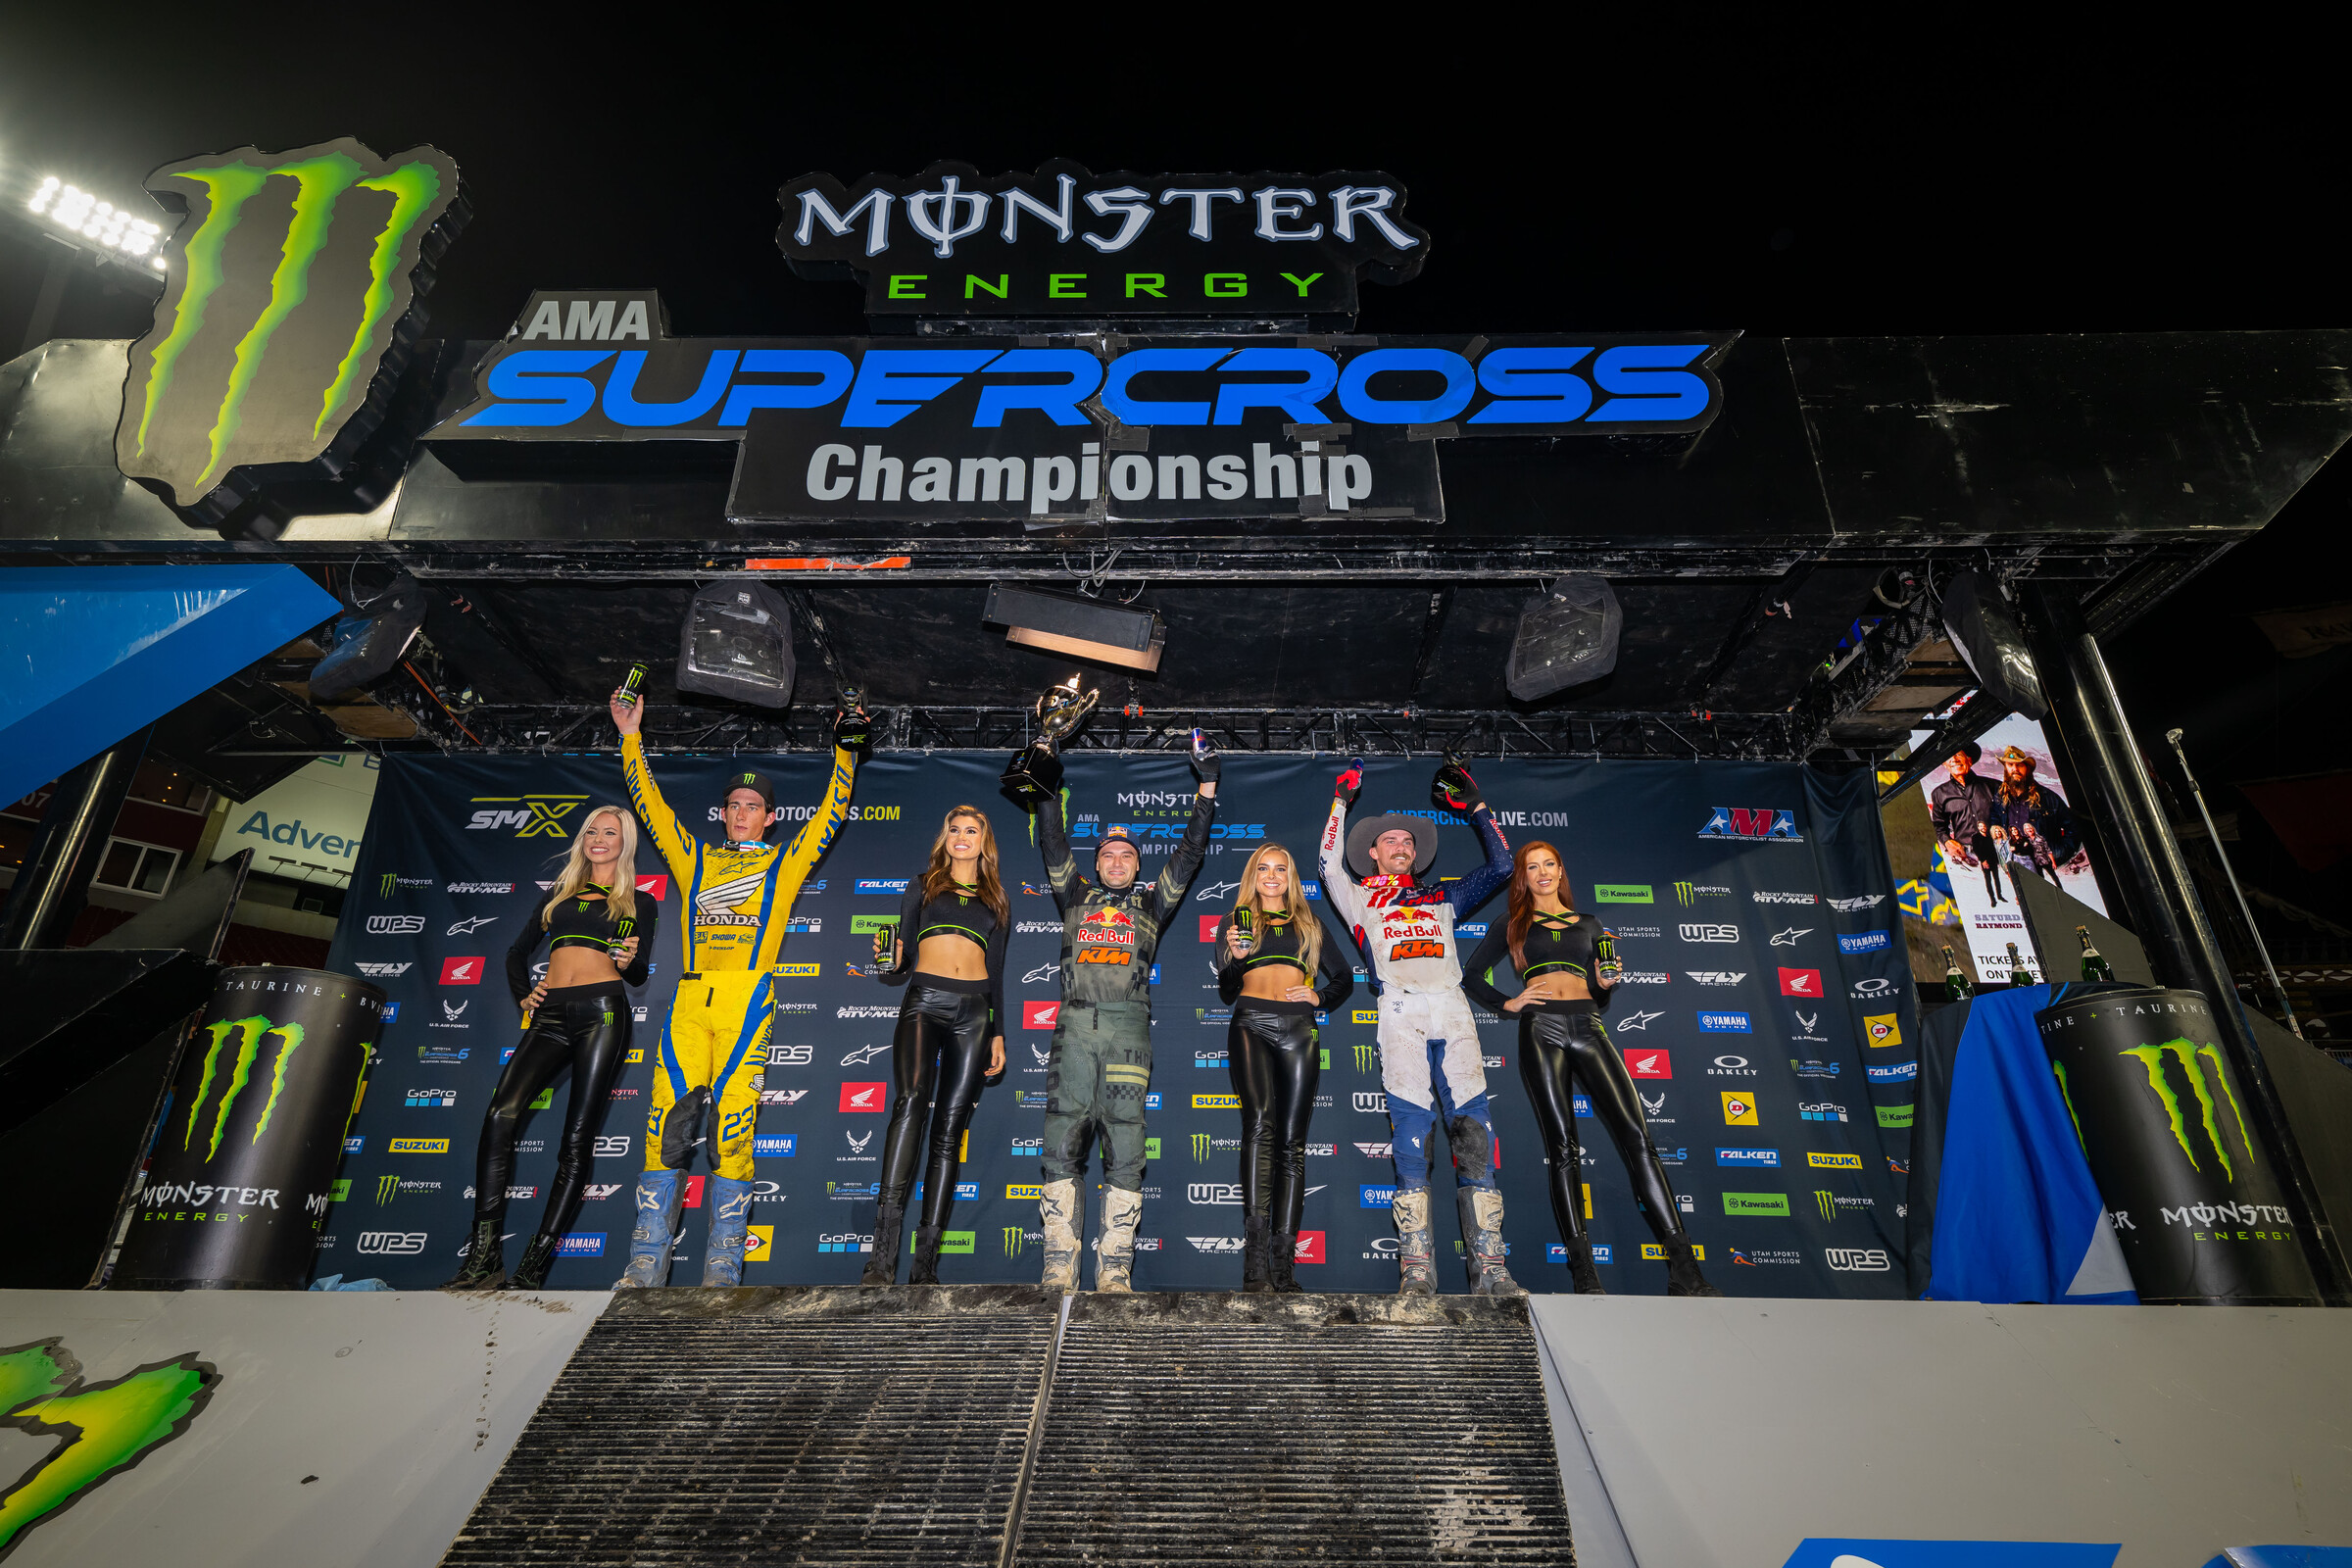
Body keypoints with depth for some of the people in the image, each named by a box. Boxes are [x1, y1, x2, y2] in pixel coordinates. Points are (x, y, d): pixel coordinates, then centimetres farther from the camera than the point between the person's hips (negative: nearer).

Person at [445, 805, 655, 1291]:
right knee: (500, 1114, -19)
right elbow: (517, 951, 30)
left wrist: (629, 961, -12)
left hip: (601, 1011, -3)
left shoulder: (639, 904, 14)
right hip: (550, 1015, 3)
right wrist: (522, 996, 14)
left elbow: (639, 976, 10)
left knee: (577, 1138, -9)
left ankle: (532, 1270, -6)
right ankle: (484, 1260, -16)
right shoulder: (560, 895, 24)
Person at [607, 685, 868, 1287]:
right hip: (689, 999, 3)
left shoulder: (784, 861, 17)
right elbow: (651, 806, 26)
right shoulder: (696, 858, 24)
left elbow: (832, 811, 12)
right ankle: (647, 1260, 5)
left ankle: (723, 1261, 1)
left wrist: (846, 746, 8)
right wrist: (631, 739, 26)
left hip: (747, 1000, -3)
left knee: (732, 1127, -7)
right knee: (666, 1122, -3)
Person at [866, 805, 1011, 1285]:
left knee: (950, 1131, -3)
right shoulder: (922, 886, 18)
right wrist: (890, 963, -10)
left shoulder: (996, 902, 21)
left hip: (974, 1011, 2)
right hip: (924, 1001, -2)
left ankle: (926, 1265, 0)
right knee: (911, 1100, -27)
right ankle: (883, 1256, -31)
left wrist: (999, 1033, 12)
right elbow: (904, 960, 13)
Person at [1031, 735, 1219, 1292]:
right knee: (1061, 1143, -4)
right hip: (1074, 1025, 1)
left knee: (1125, 1146, -5)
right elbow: (1053, 845, 16)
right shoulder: (1076, 896, 21)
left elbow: (1188, 853, 17)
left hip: (1128, 1027, -1)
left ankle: (1114, 1269, 0)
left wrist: (1207, 787, 14)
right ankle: (1059, 1266, 1)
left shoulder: (1150, 902, 20)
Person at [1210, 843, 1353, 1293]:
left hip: (1299, 1031, 2)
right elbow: (1226, 992, 11)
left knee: (1292, 1140, -2)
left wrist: (1320, 997, 6)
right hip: (1251, 1024, -2)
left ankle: (1283, 1260, 2)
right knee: (1260, 1120, -24)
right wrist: (1233, 957, -9)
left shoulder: (1309, 925, 22)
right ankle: (1255, 1252, -27)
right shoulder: (1235, 921, 18)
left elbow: (1344, 977, 25)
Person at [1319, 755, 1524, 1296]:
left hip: (1453, 1012, 2)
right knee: (1412, 1136, -11)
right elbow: (1329, 863, 8)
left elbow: (1501, 865, 29)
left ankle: (1490, 1272, -9)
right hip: (1401, 1013, -2)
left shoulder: (1442, 899, 29)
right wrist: (1342, 799, 15)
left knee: (1474, 1132, -9)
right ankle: (1416, 1273, -11)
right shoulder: (1361, 900, 22)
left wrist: (1474, 805, 28)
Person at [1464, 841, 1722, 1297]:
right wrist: (1509, 1004, 2)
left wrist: (1605, 984, 1)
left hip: (1588, 1027, 2)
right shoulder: (1512, 926, 16)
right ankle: (1584, 1273, -7)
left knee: (1636, 1136, -11)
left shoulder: (1588, 925, 23)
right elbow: (1471, 976, 15)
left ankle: (1683, 1269, -11)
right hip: (1542, 1028, -2)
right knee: (1563, 1148, -8)